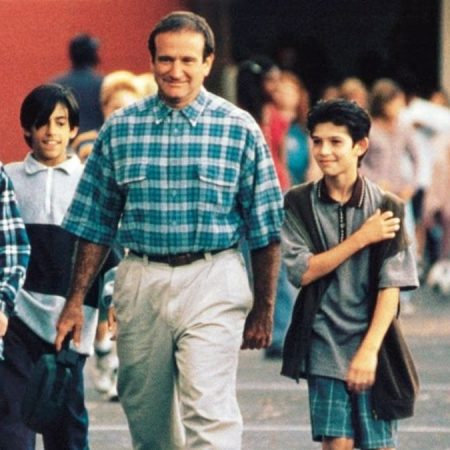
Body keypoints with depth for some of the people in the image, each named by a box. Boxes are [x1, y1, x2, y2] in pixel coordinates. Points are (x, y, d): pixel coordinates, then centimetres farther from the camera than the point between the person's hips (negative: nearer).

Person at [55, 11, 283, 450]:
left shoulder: (239, 129, 0)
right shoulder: (120, 129, 6)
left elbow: (264, 229, 4)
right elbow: (95, 224, 10)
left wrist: (263, 309, 3)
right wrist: (75, 301, 7)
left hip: (213, 283, -3)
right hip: (140, 281, 3)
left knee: (208, 413, -14)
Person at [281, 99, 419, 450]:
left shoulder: (386, 207, -1)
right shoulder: (299, 203, 3)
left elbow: (391, 286, -6)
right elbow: (301, 271, -7)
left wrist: (369, 351, -16)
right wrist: (361, 239, -9)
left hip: (371, 344, 0)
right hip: (324, 347, 0)